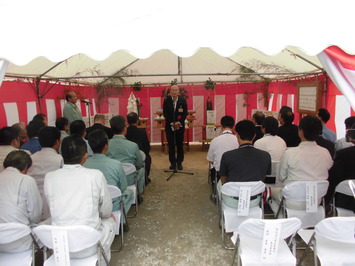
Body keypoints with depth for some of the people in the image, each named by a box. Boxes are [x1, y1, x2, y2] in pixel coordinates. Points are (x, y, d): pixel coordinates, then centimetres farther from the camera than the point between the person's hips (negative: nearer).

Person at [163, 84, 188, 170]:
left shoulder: (183, 100, -2)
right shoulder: (166, 100, -2)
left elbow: (185, 113, -2)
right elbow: (165, 113, -4)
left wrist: (179, 122, -15)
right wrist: (172, 123, -12)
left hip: (180, 126, 0)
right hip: (169, 126, 0)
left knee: (180, 145, 5)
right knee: (171, 145, 3)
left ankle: (179, 162, 16)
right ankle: (172, 162, 14)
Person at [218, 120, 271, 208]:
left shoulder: (227, 155, -16)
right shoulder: (266, 156, -10)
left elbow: (224, 181, 0)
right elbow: (262, 178, 7)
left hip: (232, 202, -2)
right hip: (254, 201, 3)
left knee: (219, 183, 30)